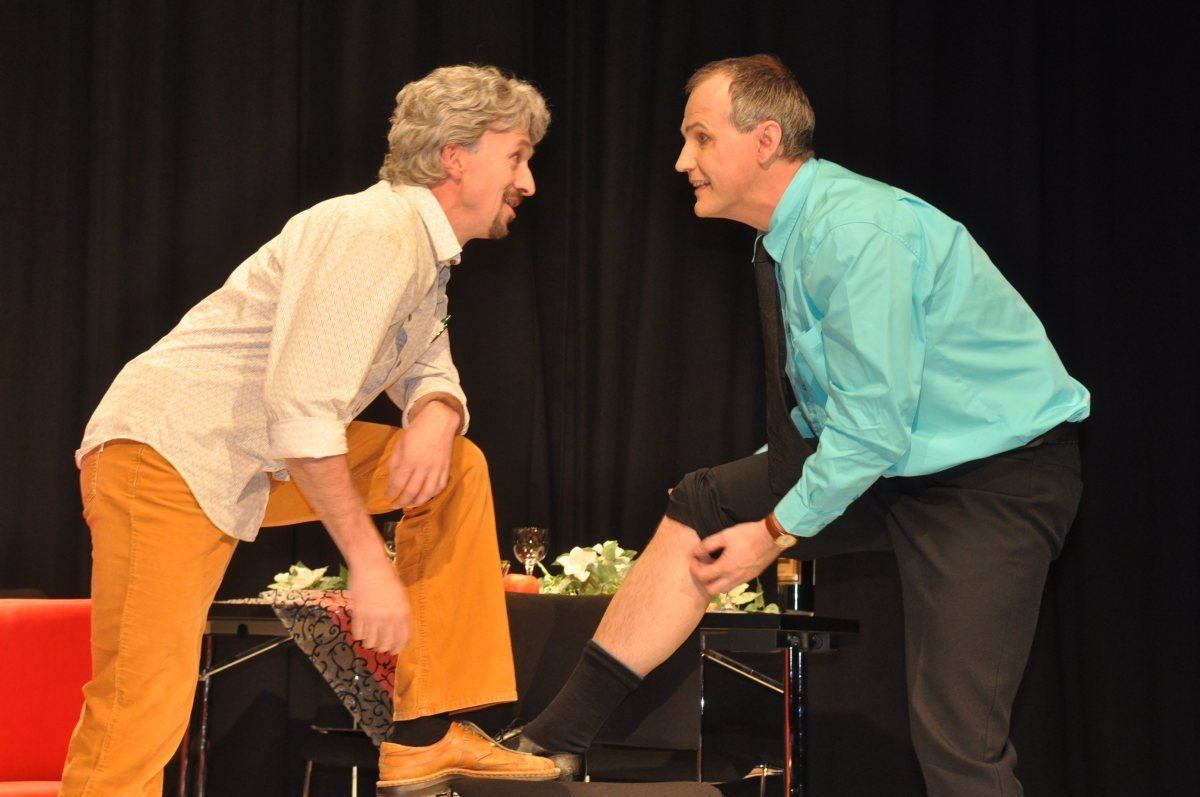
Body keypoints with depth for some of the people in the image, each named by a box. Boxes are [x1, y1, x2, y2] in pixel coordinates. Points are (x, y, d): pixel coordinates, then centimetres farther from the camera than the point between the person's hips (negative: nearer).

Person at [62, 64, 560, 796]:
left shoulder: (424, 247, 12)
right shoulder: (376, 234, -18)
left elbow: (431, 371, 16)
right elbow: (301, 407, -26)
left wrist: (436, 417, -10)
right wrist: (369, 561, -24)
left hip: (256, 465, 10)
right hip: (165, 453, -10)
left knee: (458, 469, 7)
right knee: (141, 718, -17)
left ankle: (425, 737, 5)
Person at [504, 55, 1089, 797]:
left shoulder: (854, 230, -24)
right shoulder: (788, 234, 4)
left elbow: (873, 425, -23)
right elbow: (814, 420, 15)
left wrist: (779, 531, -13)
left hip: (996, 474, -9)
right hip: (893, 457, 9)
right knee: (699, 508, 2)